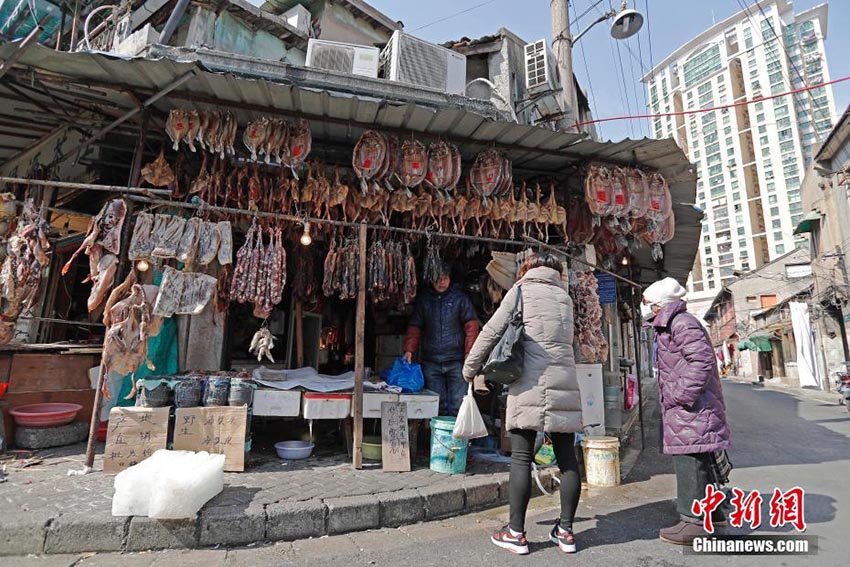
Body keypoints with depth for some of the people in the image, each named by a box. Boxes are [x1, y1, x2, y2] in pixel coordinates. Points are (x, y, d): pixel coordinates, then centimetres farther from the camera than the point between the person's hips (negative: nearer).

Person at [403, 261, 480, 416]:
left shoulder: (460, 297, 4)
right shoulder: (424, 298, 11)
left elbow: (471, 325, 0)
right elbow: (414, 327, 11)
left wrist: (469, 352, -10)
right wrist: (409, 350, -2)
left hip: (456, 361, -2)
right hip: (430, 361, 2)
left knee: (458, 405, -3)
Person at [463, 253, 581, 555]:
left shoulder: (521, 290, 4)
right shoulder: (565, 297, 17)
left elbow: (492, 331, 1)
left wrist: (470, 368, 10)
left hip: (530, 384, -4)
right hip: (565, 385, 5)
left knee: (521, 458, 2)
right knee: (567, 459, 11)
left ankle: (516, 532, 9)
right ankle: (565, 531, 21)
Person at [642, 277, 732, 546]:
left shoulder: (681, 323, -15)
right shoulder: (667, 326, 18)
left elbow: (702, 360, -25)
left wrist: (682, 395, -23)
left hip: (691, 411, -11)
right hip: (684, 412, 11)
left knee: (690, 463, -5)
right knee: (701, 463, 20)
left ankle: (694, 522, 3)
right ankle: (712, 511, 33)